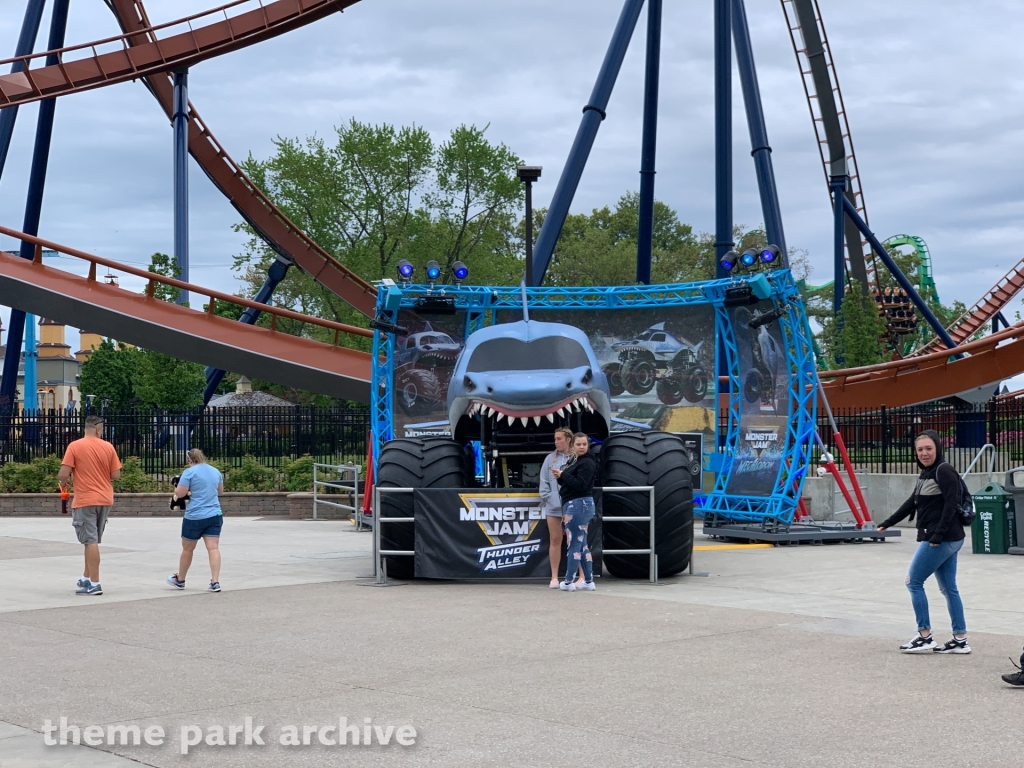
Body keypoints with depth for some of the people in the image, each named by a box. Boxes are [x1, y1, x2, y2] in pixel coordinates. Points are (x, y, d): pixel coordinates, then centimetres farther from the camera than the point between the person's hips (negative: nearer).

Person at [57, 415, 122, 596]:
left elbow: (64, 474, -13)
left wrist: (63, 483, 9)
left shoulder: (75, 446, -8)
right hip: (105, 500, 4)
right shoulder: (108, 447, 2)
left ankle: (94, 584, -6)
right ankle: (86, 578, 27)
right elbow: (116, 475, 2)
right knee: (92, 541, 17)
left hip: (85, 501, -4)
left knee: (90, 541, -4)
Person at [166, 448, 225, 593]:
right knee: (213, 548, -4)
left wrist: (176, 493, 10)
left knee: (187, 549, 12)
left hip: (194, 517, -4)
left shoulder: (189, 472, -7)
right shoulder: (216, 471, 11)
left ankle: (180, 580, 28)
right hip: (215, 515, 4)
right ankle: (215, 582, -15)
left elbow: (180, 493, -11)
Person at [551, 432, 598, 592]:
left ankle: (568, 582, -7)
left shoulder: (587, 463, -10)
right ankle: (588, 581, 13)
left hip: (579, 505, -11)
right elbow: (571, 483, 20)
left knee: (574, 544, -8)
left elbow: (580, 485, -20)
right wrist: (560, 477, 2)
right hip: (573, 506, 11)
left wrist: (563, 474, -13)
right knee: (582, 545, 11)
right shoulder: (577, 462, 21)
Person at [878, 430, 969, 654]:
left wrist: (938, 534, -25)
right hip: (947, 540, 9)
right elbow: (912, 502, 22)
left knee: (914, 582, -2)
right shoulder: (926, 473, 16)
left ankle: (925, 637, 2)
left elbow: (951, 504, -21)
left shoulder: (944, 471, -13)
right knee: (948, 588, 10)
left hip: (941, 540, -9)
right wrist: (887, 524, 22)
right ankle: (960, 640, 13)